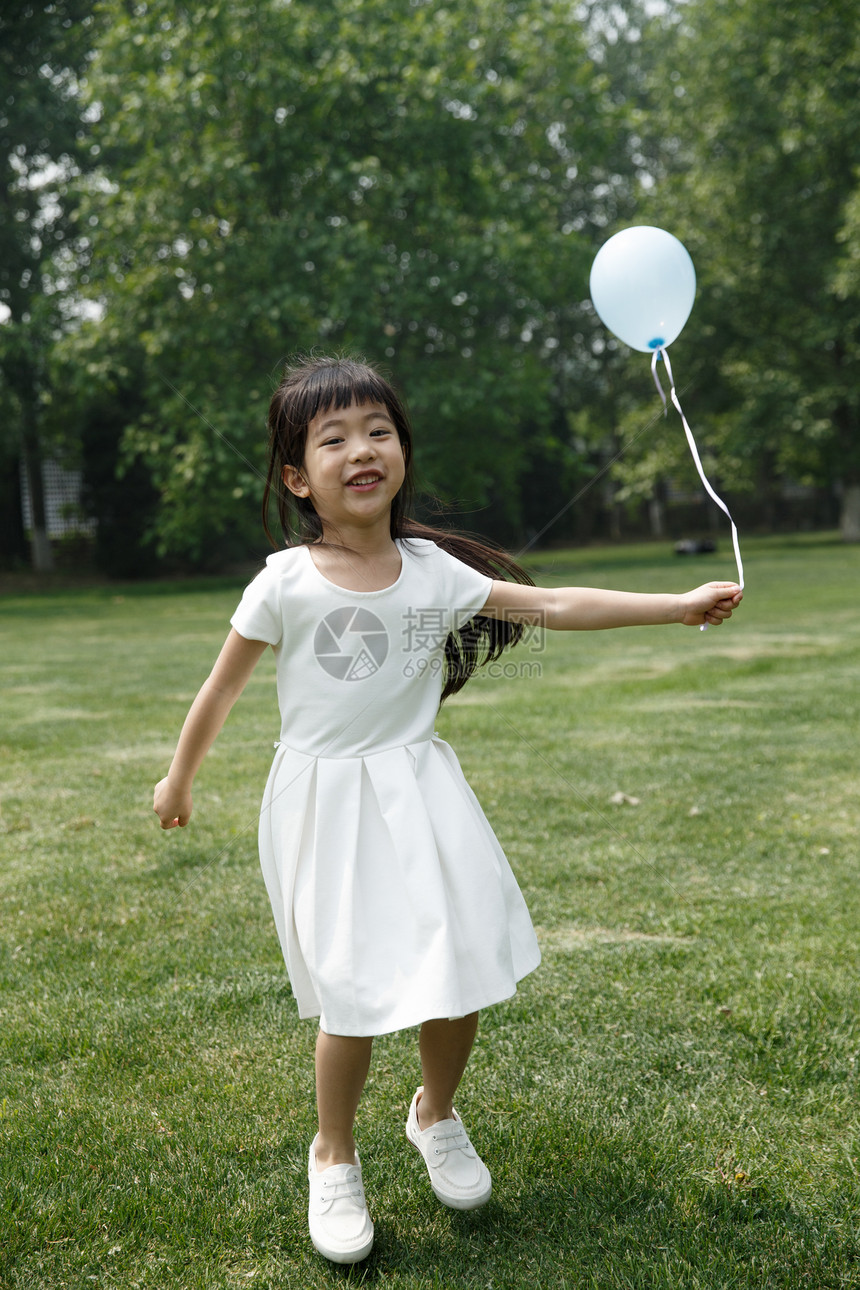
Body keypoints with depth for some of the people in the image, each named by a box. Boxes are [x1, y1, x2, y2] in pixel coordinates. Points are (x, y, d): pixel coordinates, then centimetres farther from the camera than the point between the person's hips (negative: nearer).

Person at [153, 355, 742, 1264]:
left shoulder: (433, 572, -2)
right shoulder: (287, 583, -9)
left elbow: (556, 606, -2)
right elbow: (221, 689, 2)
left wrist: (682, 605, -6)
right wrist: (179, 780, 12)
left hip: (417, 794, 3)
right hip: (325, 802, -3)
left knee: (460, 967, 3)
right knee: (355, 992, -4)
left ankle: (436, 1115, 34)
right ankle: (333, 1158, 23)